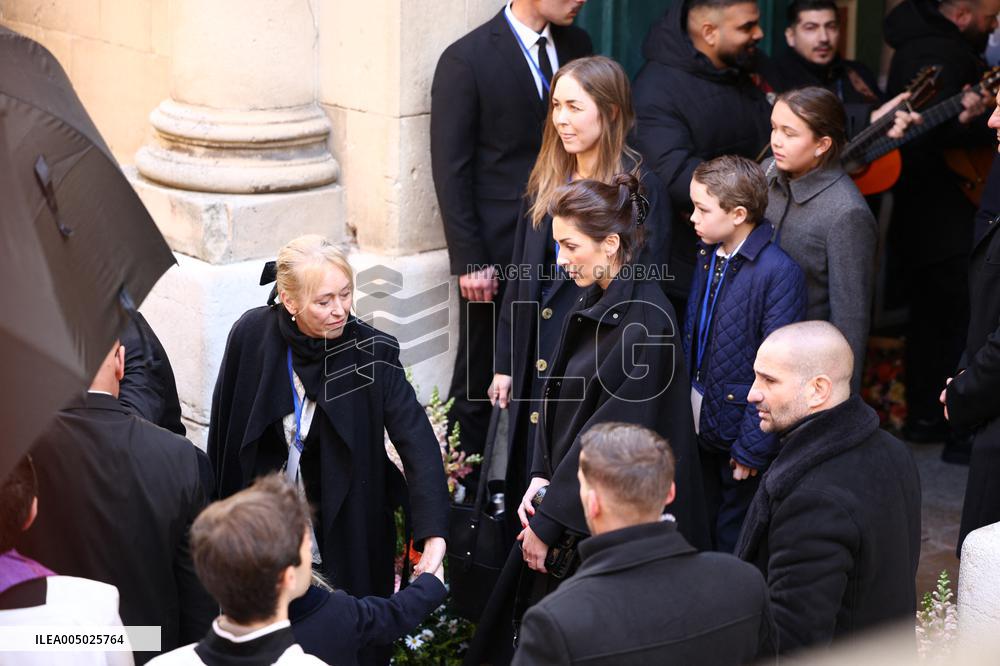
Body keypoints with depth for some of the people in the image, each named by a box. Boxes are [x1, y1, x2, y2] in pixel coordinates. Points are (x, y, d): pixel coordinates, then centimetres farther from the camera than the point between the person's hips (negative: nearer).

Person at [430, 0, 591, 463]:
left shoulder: (576, 45, 7)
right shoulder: (466, 60, -10)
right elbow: (450, 169, -9)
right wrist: (468, 260, -12)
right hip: (496, 254, -4)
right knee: (478, 379, 7)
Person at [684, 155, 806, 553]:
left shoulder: (779, 273, -20)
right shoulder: (709, 255, 4)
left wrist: (752, 448, -18)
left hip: (741, 426, -7)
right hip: (702, 427, 7)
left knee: (733, 543, 6)